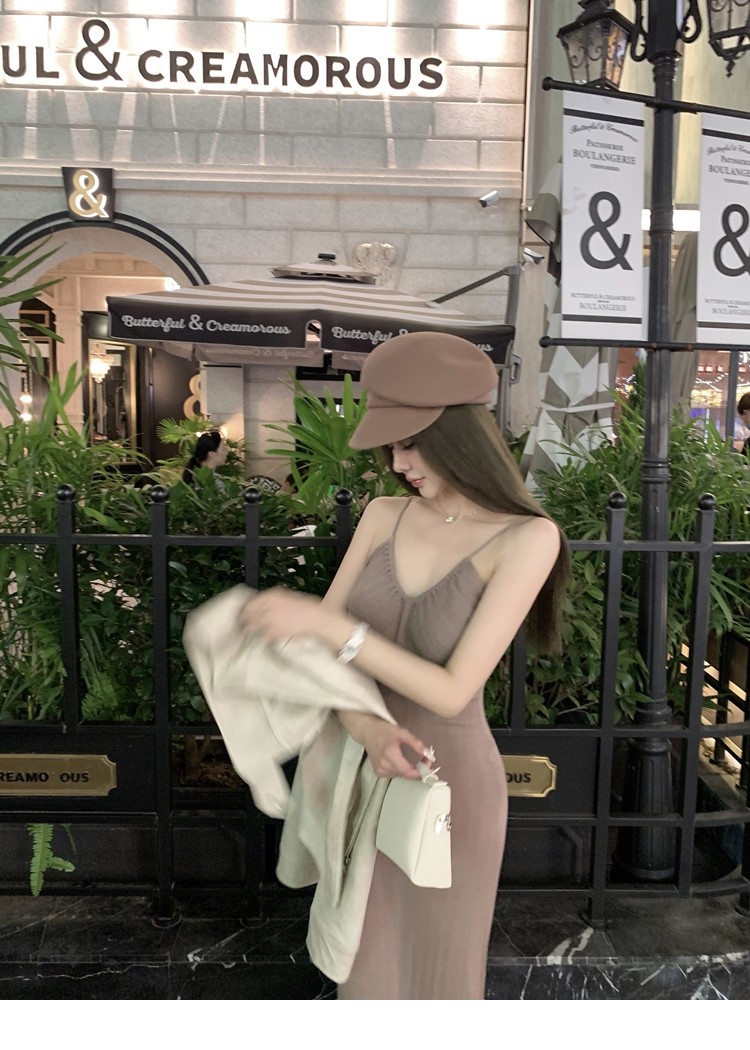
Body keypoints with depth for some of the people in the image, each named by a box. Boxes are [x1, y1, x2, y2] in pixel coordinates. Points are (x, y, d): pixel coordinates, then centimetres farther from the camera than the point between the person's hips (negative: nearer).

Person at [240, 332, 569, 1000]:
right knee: (368, 956, 24)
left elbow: (452, 691, -23)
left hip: (449, 782, -4)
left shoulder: (527, 538, -19)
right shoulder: (384, 516, -4)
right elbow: (322, 644, -5)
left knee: (437, 966, 18)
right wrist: (367, 728, -25)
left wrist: (325, 623, -30)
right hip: (364, 769, 4)